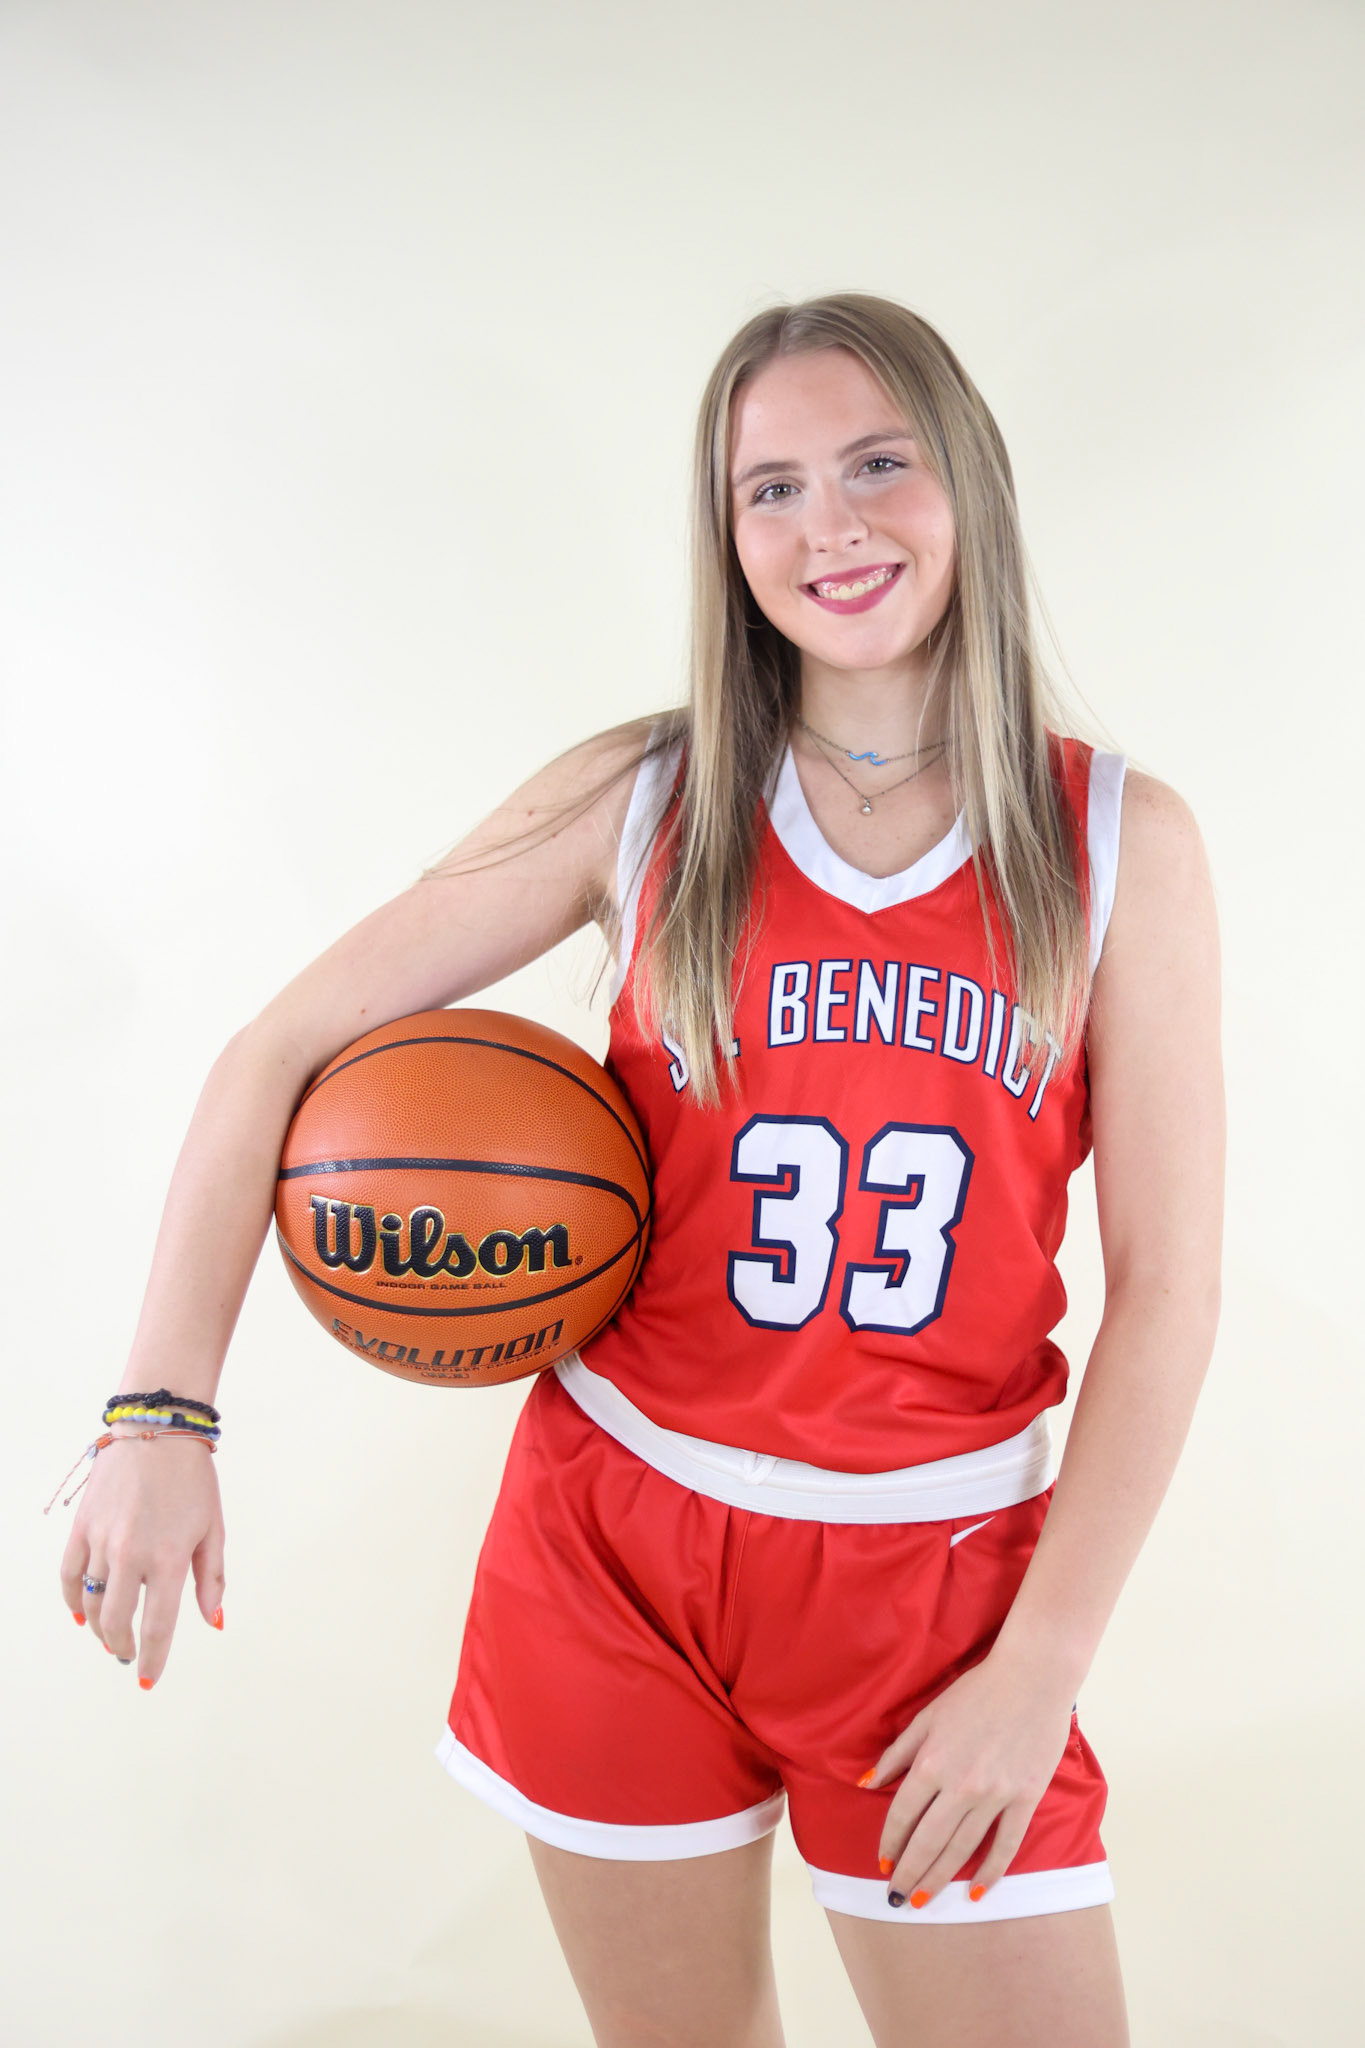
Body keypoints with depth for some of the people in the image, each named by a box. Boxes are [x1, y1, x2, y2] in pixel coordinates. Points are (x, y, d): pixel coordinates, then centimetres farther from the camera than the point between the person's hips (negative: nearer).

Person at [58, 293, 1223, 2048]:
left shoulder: (1121, 842, -4)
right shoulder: (641, 800, -4)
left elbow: (1163, 1284, -4)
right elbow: (275, 1053, -3)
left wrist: (1040, 1666, -9)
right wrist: (160, 1413, -13)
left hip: (931, 1573, 0)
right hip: (617, 1531, 1)